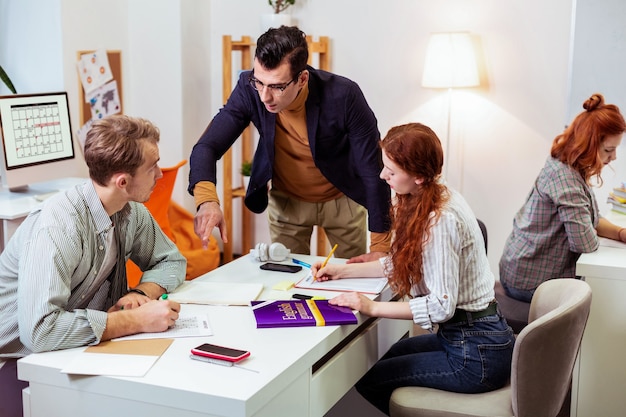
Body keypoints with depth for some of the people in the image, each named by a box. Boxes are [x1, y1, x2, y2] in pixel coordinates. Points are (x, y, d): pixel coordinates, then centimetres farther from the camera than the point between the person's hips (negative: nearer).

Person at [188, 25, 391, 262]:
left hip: (342, 200, -1)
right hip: (286, 202, 1)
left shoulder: (343, 96, -31)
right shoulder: (249, 89, -25)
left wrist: (380, 247, -25)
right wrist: (207, 200, -44)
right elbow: (207, 147, -23)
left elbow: (374, 170, -25)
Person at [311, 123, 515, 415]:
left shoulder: (441, 219, -26)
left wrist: (372, 307, -21)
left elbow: (441, 306, -27)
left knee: (369, 381, 0)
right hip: (466, 335, 10)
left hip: (477, 355, -10)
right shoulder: (429, 200, 3)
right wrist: (344, 271, 12)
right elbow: (403, 263, 14)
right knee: (394, 354, 28)